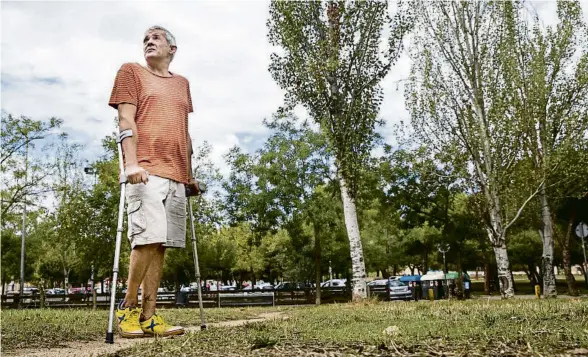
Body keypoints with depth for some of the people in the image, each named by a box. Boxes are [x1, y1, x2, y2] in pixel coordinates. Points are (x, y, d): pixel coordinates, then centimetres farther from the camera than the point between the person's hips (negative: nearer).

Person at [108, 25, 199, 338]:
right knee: (149, 238, -15)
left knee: (160, 245, 1)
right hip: (146, 170, -5)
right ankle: (128, 308, 1)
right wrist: (131, 162, -14)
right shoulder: (131, 72, 12)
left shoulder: (182, 83, 26)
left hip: (176, 176, 5)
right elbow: (126, 120, 0)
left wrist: (190, 175, 19)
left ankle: (148, 316, 4)